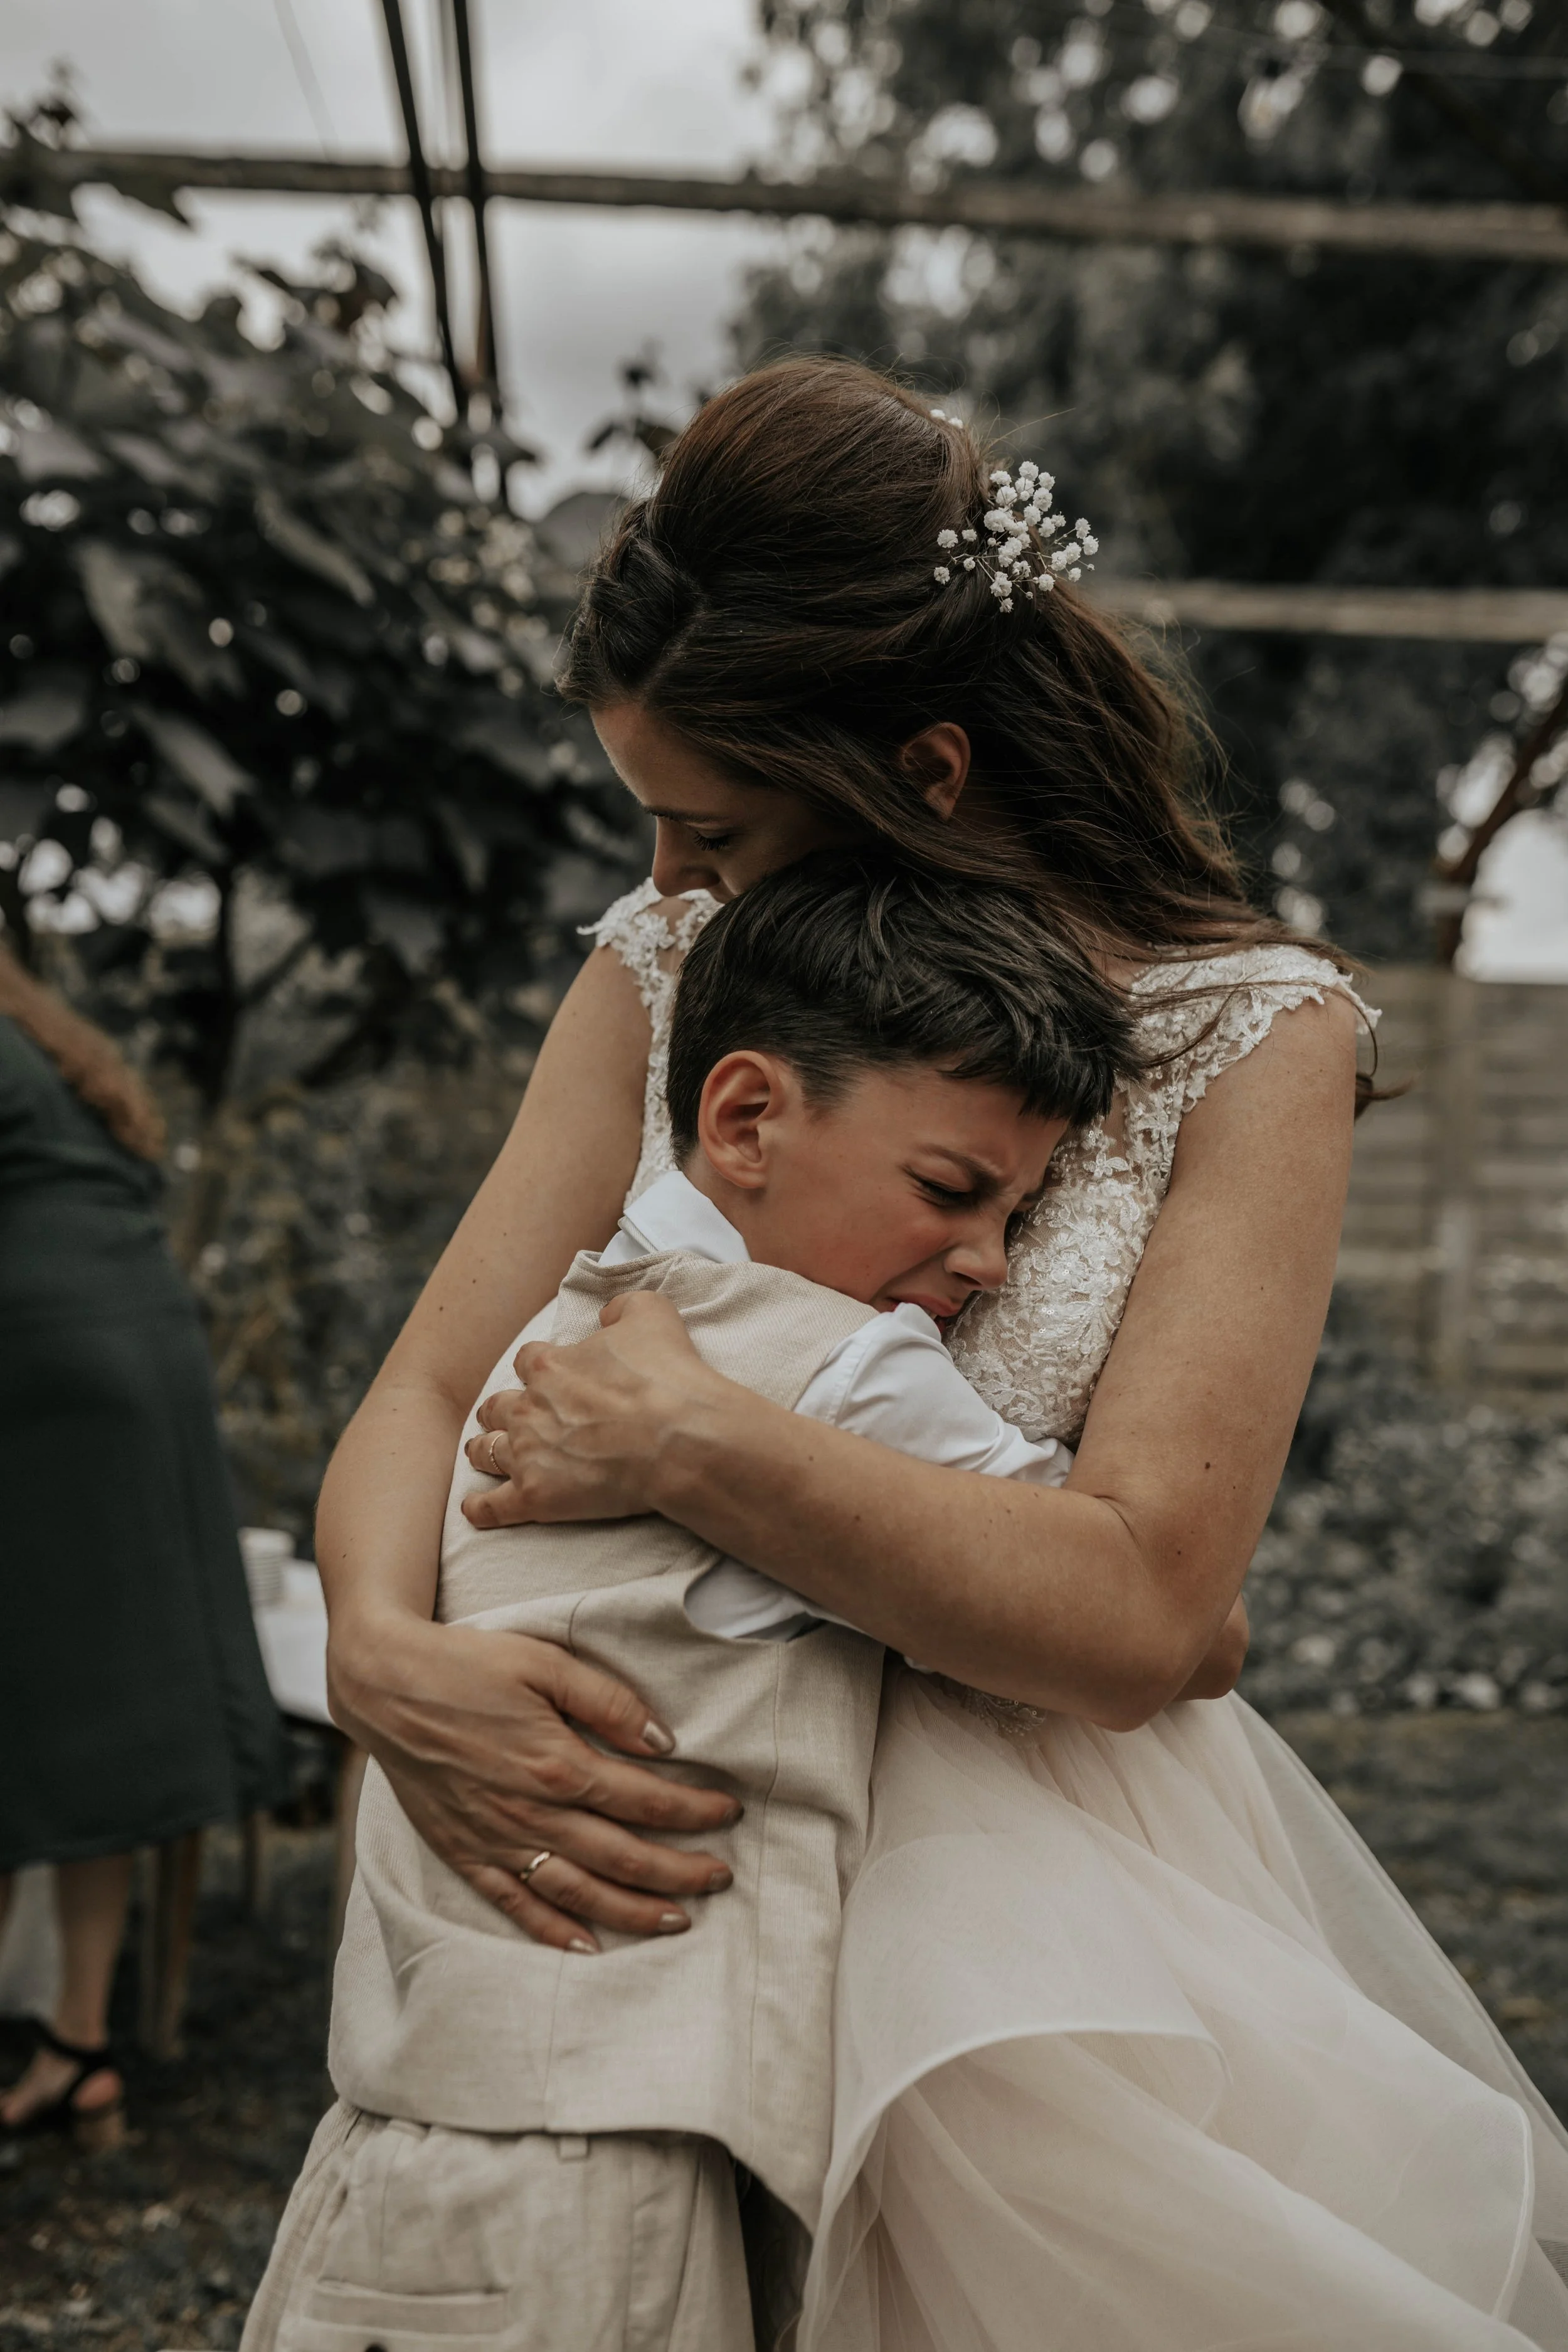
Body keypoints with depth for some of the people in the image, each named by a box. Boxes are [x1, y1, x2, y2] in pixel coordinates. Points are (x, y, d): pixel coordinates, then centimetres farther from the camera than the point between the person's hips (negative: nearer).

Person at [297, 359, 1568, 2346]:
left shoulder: (1247, 1035, -9)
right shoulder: (658, 976, 3)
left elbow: (1136, 1616, -17)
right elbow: (426, 1391, -1)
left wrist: (693, 1445, -24)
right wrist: (382, 1648, -23)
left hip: (1029, 1826, -2)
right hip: (681, 1816, 2)